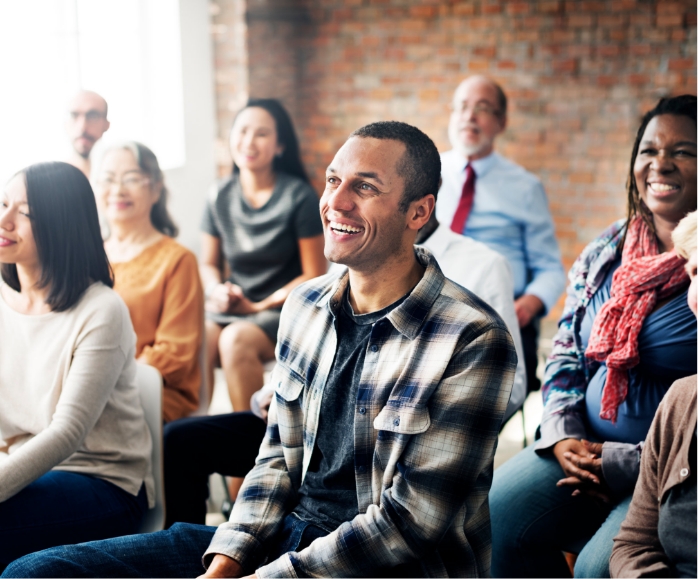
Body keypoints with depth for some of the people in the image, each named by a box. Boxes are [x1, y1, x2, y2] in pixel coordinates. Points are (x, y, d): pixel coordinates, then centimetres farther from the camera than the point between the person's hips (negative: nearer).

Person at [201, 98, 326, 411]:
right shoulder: (220, 197, 7)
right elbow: (209, 264, 17)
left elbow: (314, 276, -5)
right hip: (231, 306, 4)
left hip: (283, 308, -3)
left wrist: (259, 306, -10)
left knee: (236, 339, -34)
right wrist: (217, 290, -6)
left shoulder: (298, 197, -6)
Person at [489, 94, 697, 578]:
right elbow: (565, 354, 15)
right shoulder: (605, 252, 10)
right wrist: (563, 436, -2)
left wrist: (625, 462, -16)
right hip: (585, 448, 6)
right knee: (492, 519, -14)